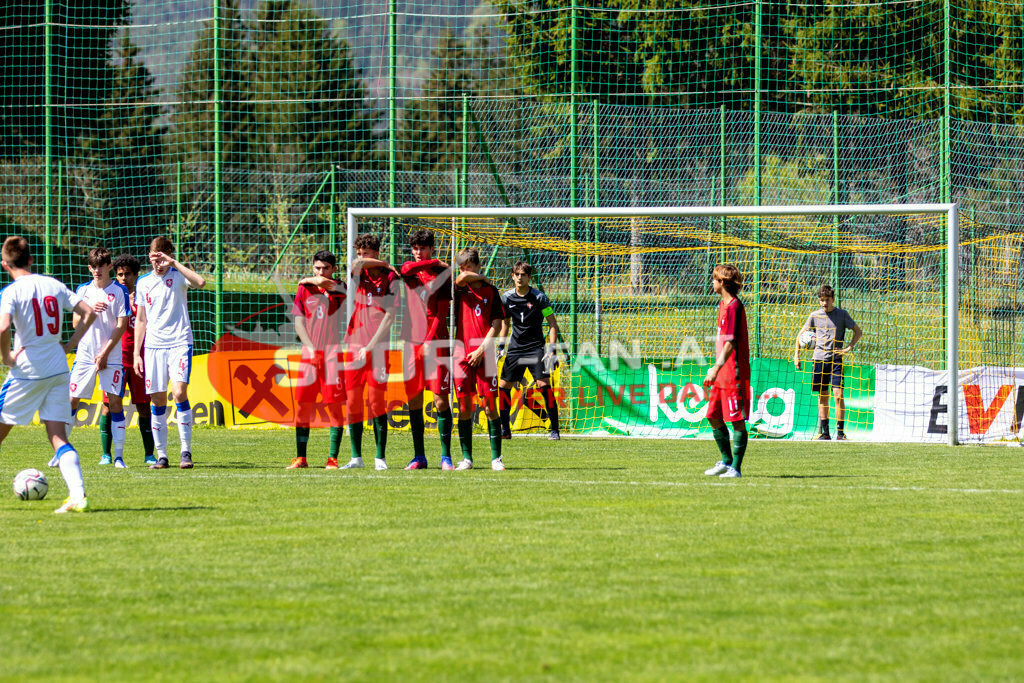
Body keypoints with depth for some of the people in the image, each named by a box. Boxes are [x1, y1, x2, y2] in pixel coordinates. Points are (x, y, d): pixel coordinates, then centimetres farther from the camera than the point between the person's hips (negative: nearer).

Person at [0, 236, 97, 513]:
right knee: (58, 436, 2)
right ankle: (78, 495, -15)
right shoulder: (54, 285, 7)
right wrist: (69, 346, 13)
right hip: (58, 370, 5)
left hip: (27, 371, -5)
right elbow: (89, 313, 8)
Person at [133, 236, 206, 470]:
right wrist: (136, 353, 12)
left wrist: (174, 263, -20)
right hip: (153, 346, 4)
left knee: (179, 392, -19)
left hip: (179, 343, -4)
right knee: (158, 400, 2)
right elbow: (141, 319, 17)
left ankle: (186, 451, -12)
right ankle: (161, 456, 7)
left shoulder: (178, 276, 1)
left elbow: (200, 282, -22)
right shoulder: (144, 283, 12)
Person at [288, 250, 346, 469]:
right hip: (309, 352, 2)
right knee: (303, 404, 0)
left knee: (335, 405, -6)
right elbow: (298, 324, 6)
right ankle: (300, 457, 6)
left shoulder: (339, 289, 4)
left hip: (333, 352, -2)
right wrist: (311, 350, -3)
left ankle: (333, 458, -2)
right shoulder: (305, 289, 9)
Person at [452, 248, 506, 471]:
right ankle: (466, 458, 6)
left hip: (484, 354, -1)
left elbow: (497, 325, 3)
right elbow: (463, 278, -15)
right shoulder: (459, 290, 8)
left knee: (489, 406, -4)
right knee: (464, 407, 0)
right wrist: (480, 278, 2)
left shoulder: (490, 291, 8)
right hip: (462, 353, 1)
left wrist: (481, 349, -6)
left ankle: (496, 457, 1)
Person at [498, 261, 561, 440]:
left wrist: (552, 349, -13)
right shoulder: (507, 298, 3)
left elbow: (552, 324, -5)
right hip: (515, 348, 4)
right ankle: (505, 430, 12)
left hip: (536, 347, -4)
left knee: (544, 385, -16)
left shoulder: (539, 297, -9)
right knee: (503, 386, 0)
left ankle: (554, 430, -10)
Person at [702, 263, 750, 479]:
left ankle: (735, 468, -3)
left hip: (735, 372, -10)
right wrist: (716, 369, 25)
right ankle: (726, 460, 24)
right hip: (722, 374, 10)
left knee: (737, 421, -5)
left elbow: (730, 343, -20)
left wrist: (716, 369, -22)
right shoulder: (724, 304, 15)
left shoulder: (733, 306, -14)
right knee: (714, 417, 13)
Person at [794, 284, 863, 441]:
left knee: (838, 394, -12)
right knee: (822, 396, 5)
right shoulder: (815, 316, 8)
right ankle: (824, 432, 11)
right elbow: (801, 335, 18)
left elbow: (858, 332, 9)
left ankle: (840, 431, -8)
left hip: (836, 359, -3)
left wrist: (849, 348, -4)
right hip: (819, 359, 3)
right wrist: (796, 355, 10)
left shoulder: (841, 314, 3)